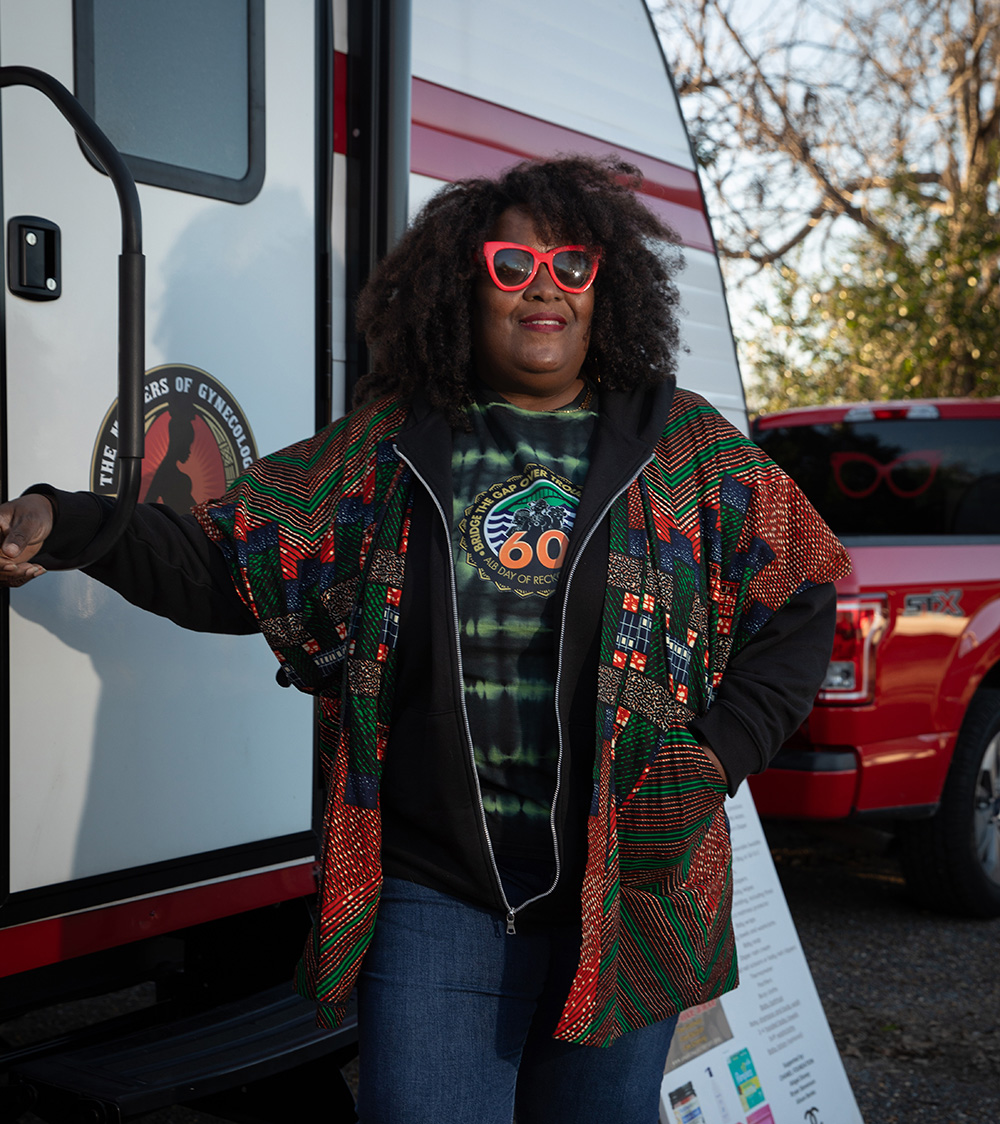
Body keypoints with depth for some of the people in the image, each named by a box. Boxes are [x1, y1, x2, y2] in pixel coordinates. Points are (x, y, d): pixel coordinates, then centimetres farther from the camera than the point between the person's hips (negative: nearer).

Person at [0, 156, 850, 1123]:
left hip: (624, 891, 1)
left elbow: (797, 614, 9)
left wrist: (717, 759, -3)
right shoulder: (386, 443, 5)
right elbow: (225, 563, 6)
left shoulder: (686, 445, 4)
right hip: (432, 898, 0)